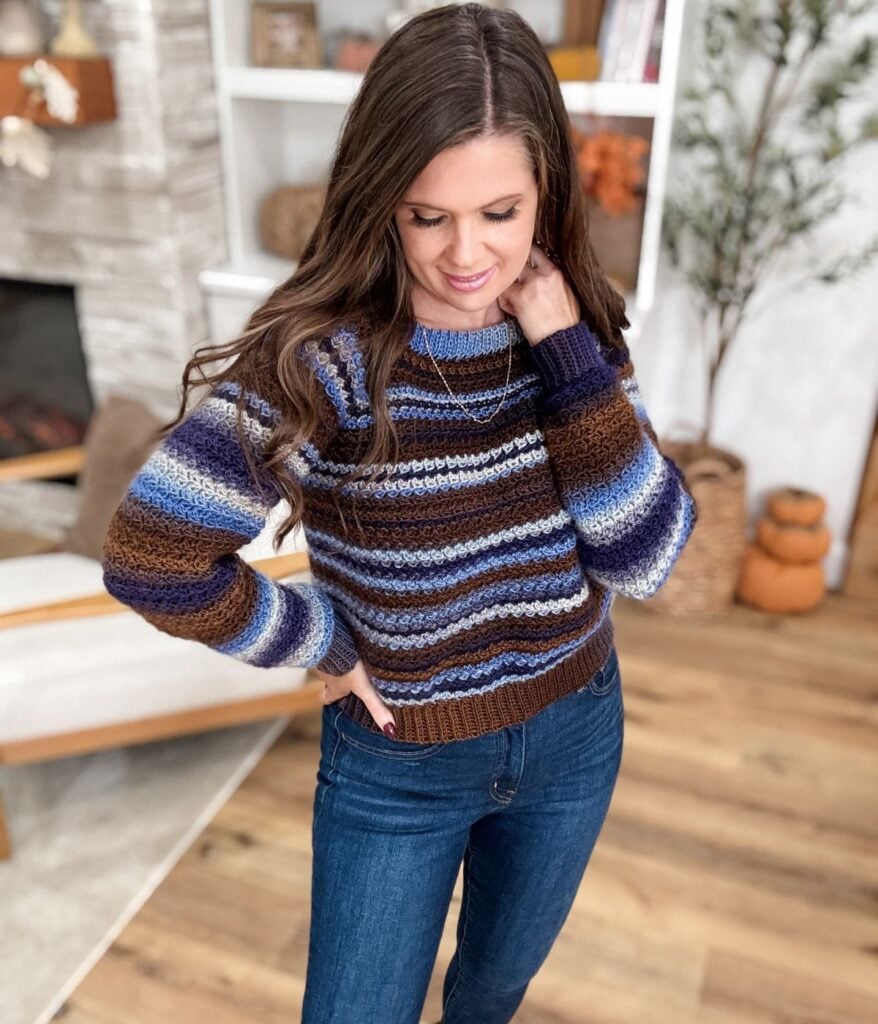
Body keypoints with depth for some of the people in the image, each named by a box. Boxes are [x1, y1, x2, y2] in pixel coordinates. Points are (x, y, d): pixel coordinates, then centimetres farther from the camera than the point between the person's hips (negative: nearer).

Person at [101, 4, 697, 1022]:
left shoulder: (576, 328, -11)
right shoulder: (322, 355, -26)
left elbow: (647, 557, -17)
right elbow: (148, 557, -25)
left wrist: (568, 349, -25)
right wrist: (326, 642, -15)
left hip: (574, 734, 4)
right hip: (397, 766, -3)